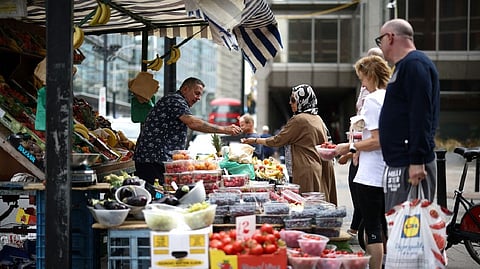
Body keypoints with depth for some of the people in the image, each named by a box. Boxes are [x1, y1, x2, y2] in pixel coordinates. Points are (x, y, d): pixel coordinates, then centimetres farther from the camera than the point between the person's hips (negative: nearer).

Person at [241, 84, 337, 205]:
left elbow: (277, 140, -6)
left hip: (307, 171, -8)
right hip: (322, 170, 9)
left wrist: (255, 140, 6)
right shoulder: (318, 119, 13)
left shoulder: (298, 120, -11)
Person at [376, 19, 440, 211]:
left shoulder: (414, 64, -11)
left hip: (411, 165, -10)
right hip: (399, 163, 10)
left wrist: (417, 161, -24)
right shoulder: (404, 66, 22)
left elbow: (421, 116, -20)